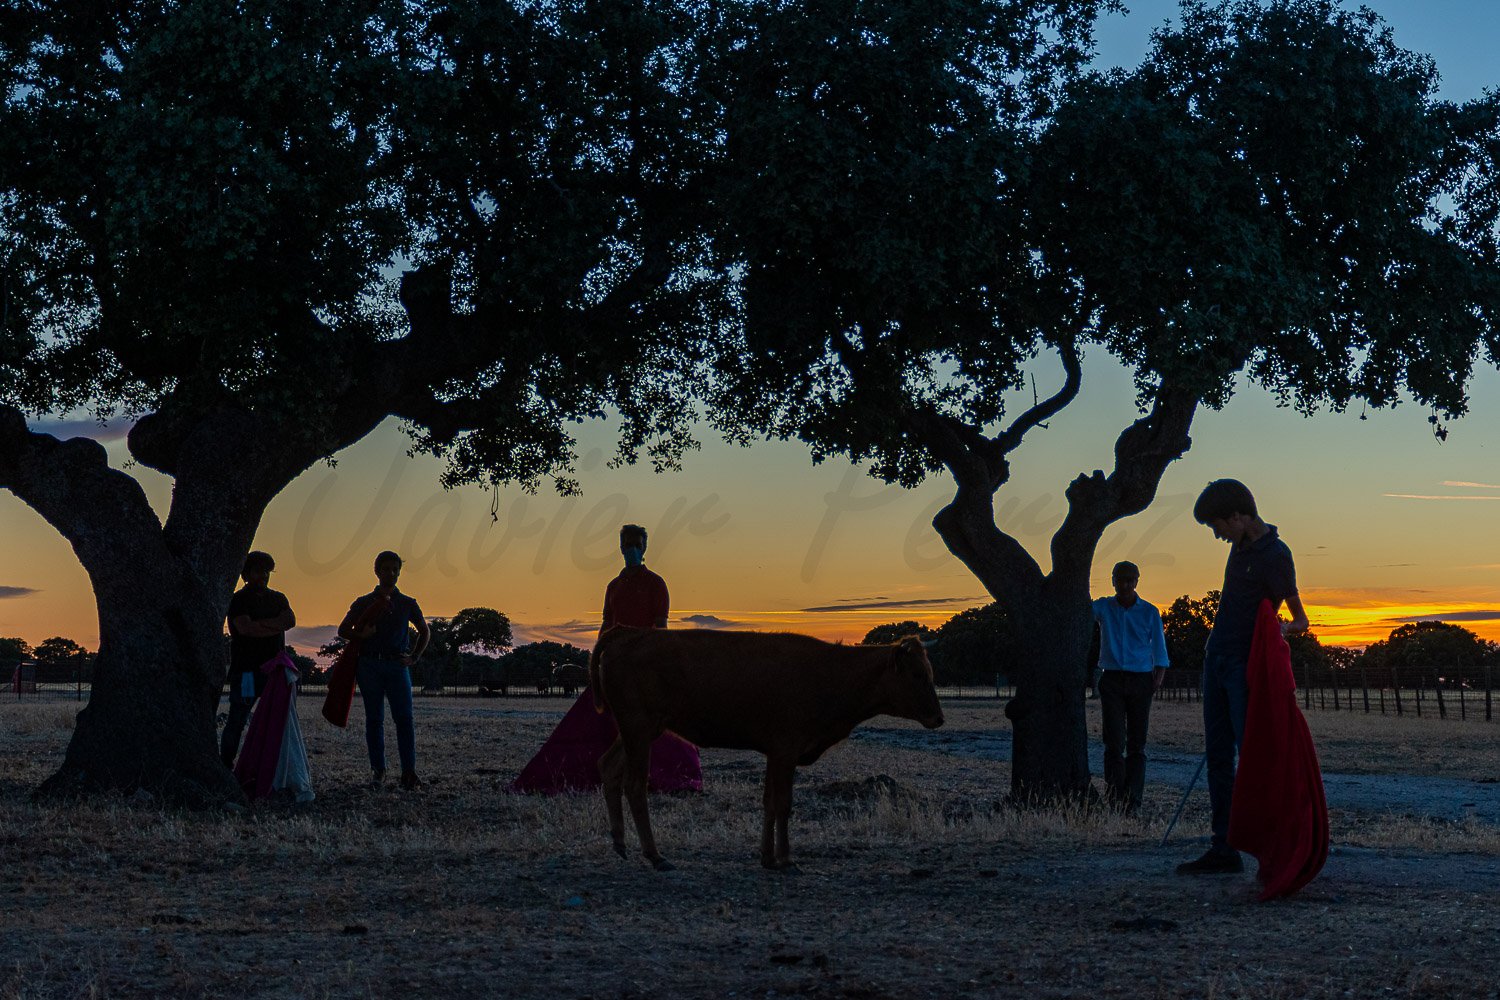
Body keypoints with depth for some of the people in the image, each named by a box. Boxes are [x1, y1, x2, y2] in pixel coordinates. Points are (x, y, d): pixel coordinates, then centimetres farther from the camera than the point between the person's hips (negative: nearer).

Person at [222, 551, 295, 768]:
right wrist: (275, 627, -7)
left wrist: (260, 623, -12)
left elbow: (290, 620, -1)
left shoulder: (278, 598, 17)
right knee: (237, 721, -3)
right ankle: (225, 764, 2)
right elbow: (245, 628, -15)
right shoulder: (240, 599, 1)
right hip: (246, 668, -5)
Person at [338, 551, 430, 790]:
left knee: (404, 718, -10)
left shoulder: (407, 604, 11)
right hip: (369, 665, 0)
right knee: (374, 719, 2)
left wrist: (414, 657, 9)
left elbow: (425, 631, 22)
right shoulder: (363, 603, 9)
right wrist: (361, 635, -9)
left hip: (397, 665, 0)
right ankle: (377, 769, 7)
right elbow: (343, 630, 13)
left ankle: (409, 772, -12)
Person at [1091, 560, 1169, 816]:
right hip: (1112, 680, 0)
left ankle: (1132, 802, 2)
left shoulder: (1149, 612, 6)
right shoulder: (1103, 607, 7)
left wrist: (1158, 680, -9)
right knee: (1114, 742, -8)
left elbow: (1160, 651, 6)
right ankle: (1115, 801, -10)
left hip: (1140, 680, 0)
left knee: (1136, 744, 1)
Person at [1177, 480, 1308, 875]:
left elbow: (1300, 616, -10)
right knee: (1218, 757, 7)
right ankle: (1224, 849, 9)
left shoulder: (1274, 555, -14)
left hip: (1245, 666, -8)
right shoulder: (1241, 544, 11)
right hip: (1218, 660, 8)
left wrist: (1288, 627, -27)